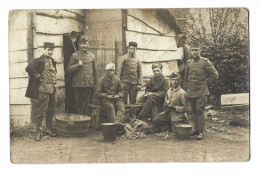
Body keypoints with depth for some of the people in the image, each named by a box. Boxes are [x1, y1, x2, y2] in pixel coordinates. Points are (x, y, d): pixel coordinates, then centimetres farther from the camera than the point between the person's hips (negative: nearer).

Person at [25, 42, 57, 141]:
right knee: (41, 111, -4)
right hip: (43, 89, -7)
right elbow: (29, 68, -19)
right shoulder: (39, 60, -7)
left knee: (51, 110, 13)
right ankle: (38, 131, 4)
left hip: (53, 89, 8)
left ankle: (49, 129, 26)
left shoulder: (53, 61, 16)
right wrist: (38, 77, -15)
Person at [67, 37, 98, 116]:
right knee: (79, 104, 7)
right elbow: (68, 68, 1)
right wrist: (77, 65, -15)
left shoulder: (92, 56, 9)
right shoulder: (74, 55, 4)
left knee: (88, 104, 5)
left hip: (89, 84, 1)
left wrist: (95, 83, 7)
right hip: (77, 84, -1)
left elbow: (95, 71, 11)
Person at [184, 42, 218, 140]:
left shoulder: (205, 62, -5)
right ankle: (196, 129, 22)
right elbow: (186, 77, 21)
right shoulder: (189, 63, 10)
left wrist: (206, 82, -1)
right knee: (193, 111, 11)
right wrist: (186, 89, 17)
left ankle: (200, 132, -1)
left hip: (201, 92, -5)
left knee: (200, 111, -6)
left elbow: (215, 75, -1)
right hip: (191, 92, 5)